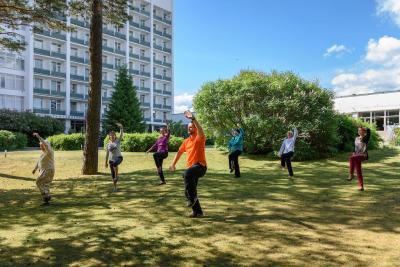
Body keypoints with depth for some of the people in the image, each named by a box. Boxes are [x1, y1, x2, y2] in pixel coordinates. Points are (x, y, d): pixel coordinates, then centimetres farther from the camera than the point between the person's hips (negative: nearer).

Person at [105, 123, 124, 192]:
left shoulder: (118, 141, 1)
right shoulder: (108, 144, 8)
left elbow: (121, 134, -14)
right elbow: (107, 154, 12)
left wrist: (121, 127, -28)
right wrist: (106, 162, 12)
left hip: (119, 158, -4)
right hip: (111, 160, 4)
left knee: (115, 163, -40)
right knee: (112, 174, 3)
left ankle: (116, 176, -22)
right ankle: (115, 188, 17)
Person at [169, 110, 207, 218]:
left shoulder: (199, 138, -6)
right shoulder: (186, 141, 16)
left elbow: (200, 129, -28)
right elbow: (180, 152, 23)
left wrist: (193, 118, -39)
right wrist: (173, 164, 18)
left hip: (200, 166, -8)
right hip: (191, 168, 8)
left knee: (187, 174, -38)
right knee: (190, 191, 9)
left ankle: (192, 197, -22)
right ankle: (198, 212, 22)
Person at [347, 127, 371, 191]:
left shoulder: (366, 138, -1)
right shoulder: (356, 138, 18)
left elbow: (368, 131, -18)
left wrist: (364, 129, -2)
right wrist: (354, 152, 7)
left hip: (363, 155, -7)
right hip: (357, 155, 7)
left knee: (351, 158, -34)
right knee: (358, 171, -8)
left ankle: (351, 174, -26)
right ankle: (361, 186, -4)